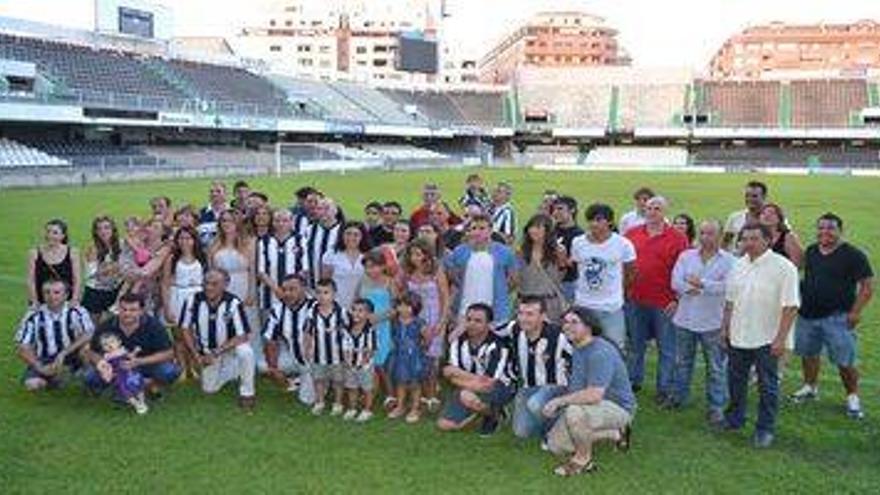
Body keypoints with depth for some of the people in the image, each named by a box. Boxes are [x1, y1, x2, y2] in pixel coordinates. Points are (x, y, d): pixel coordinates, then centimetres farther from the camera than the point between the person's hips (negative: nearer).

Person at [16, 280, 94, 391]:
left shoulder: (77, 313, -13)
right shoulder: (34, 317, -11)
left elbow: (89, 336, -23)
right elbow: (23, 349, -9)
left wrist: (63, 353, -29)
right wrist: (41, 367, -21)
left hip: (71, 357, 0)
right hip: (45, 361, 0)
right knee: (32, 384, -24)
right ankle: (52, 377, 9)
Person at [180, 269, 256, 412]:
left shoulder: (233, 303, -25)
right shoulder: (193, 301, -15)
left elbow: (242, 336, -24)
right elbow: (186, 329, -3)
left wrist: (216, 353, -26)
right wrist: (197, 355, -9)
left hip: (231, 347, -4)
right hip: (208, 353, 4)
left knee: (245, 352, -36)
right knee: (209, 389, 5)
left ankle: (247, 393, -13)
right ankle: (233, 372, 36)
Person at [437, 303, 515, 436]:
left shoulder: (497, 346, -24)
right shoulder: (458, 341, -7)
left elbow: (489, 383, -27)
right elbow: (451, 374, -10)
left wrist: (458, 372, -22)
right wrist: (475, 379, -28)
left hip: (499, 387, -5)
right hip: (469, 387, 5)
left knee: (468, 397, -36)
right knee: (444, 424, -5)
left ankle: (494, 414, -4)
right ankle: (481, 409, 17)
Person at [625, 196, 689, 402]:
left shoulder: (677, 238, -4)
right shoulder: (632, 234, 6)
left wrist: (677, 299, -10)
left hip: (664, 303, -3)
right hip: (636, 300, 4)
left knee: (666, 348, 5)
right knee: (635, 344, 16)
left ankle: (665, 388, 16)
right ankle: (633, 380, 31)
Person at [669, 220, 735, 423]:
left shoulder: (728, 260, -3)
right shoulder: (686, 256, 6)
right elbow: (676, 282, -5)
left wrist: (701, 283, -18)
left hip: (712, 322, -3)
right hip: (685, 319, 3)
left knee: (716, 366, 4)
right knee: (682, 362, 17)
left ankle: (716, 405, 14)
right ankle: (679, 395, 33)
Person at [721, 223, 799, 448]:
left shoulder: (783, 267, -14)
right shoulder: (738, 265, 6)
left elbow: (790, 306, -16)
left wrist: (781, 338, -19)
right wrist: (725, 327, 12)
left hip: (766, 339, -6)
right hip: (737, 336, 6)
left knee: (767, 387, 6)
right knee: (736, 381, 18)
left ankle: (765, 429, 19)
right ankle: (734, 419, 35)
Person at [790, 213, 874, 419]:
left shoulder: (853, 255, -9)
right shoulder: (811, 251, 8)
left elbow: (867, 285, -9)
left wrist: (856, 311, -15)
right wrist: (800, 300, 12)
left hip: (837, 317, -6)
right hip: (808, 315, 6)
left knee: (844, 362, -3)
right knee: (808, 353, 17)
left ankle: (853, 397, 15)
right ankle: (810, 387, 36)